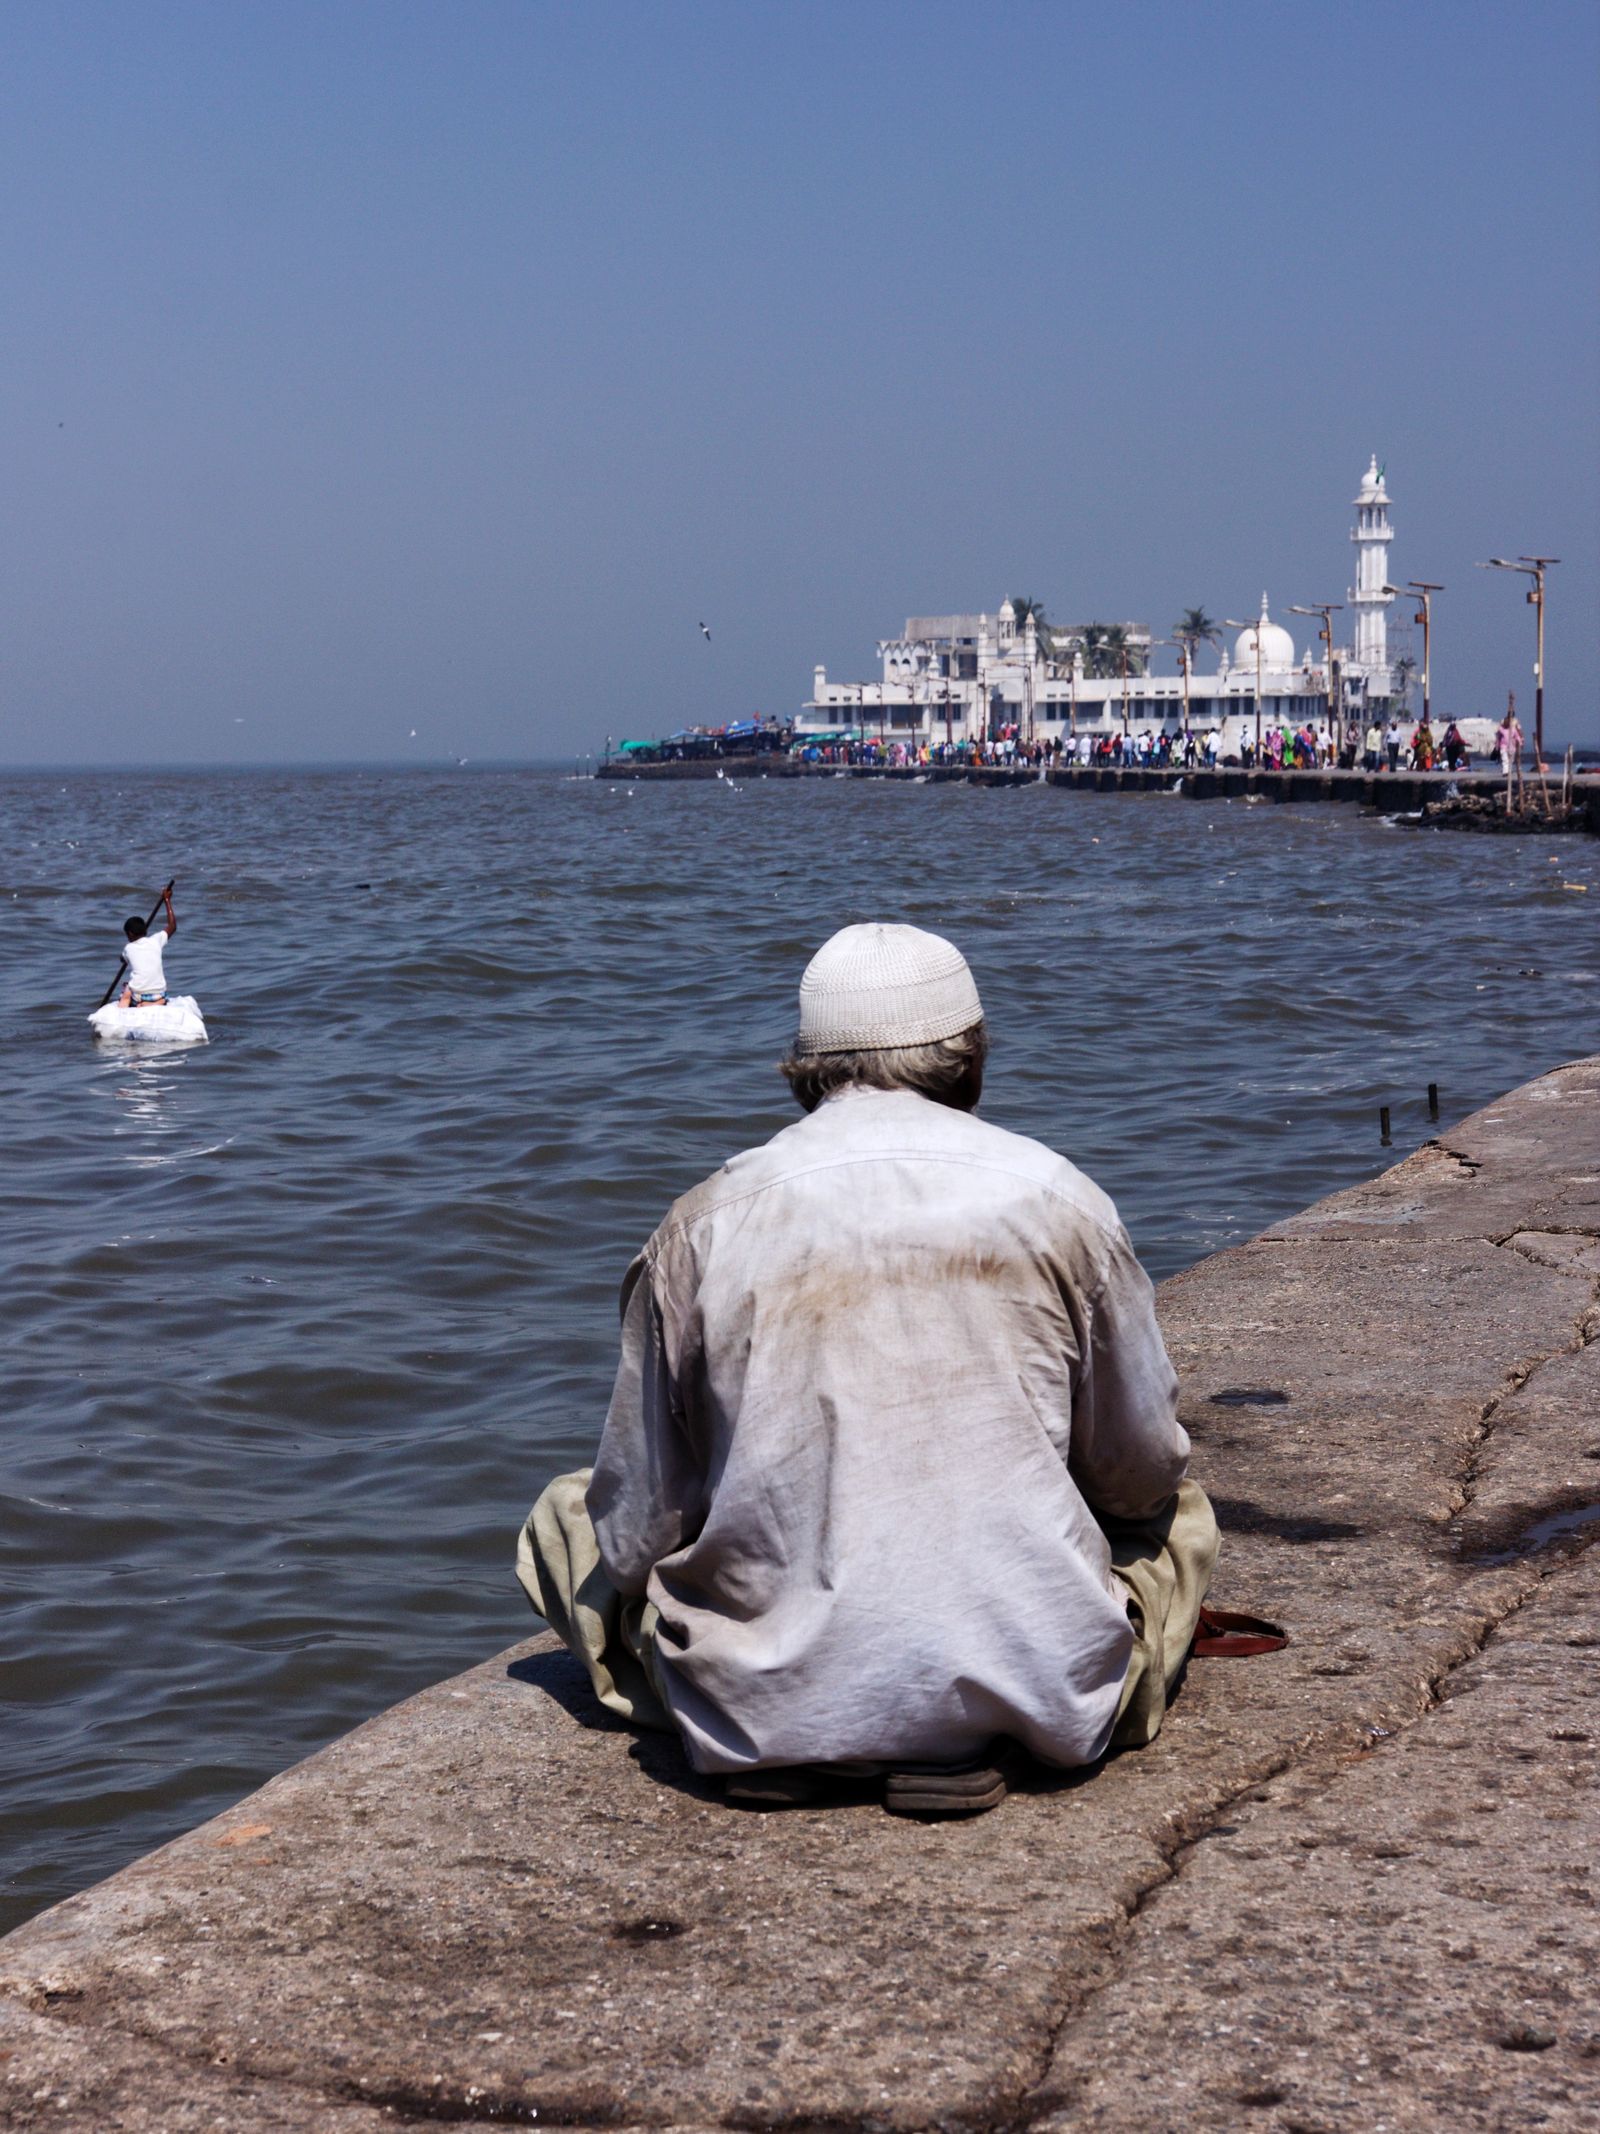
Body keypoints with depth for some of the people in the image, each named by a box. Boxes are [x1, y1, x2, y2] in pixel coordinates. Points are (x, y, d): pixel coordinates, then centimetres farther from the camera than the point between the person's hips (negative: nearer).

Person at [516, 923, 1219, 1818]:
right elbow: (1142, 1472, 9)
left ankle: (775, 1741, 8)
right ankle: (964, 1740, 8)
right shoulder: (1058, 1200, 0)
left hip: (765, 1693, 1)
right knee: (1179, 1513, 29)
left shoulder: (704, 1227, 0)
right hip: (1036, 1697, 0)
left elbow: (635, 1532, 4)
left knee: (566, 1511, 25)